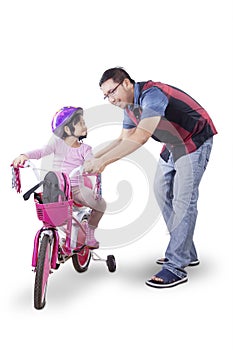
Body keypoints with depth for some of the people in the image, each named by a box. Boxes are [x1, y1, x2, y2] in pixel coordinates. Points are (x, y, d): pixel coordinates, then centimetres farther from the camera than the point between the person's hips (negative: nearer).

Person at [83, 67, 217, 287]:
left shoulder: (152, 94, -30)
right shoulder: (129, 106, 1)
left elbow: (140, 138, -41)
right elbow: (124, 139, 9)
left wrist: (103, 161, -43)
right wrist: (95, 157, -3)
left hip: (194, 141, -10)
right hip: (172, 145, 10)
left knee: (183, 200, -13)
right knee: (162, 192, 9)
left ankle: (176, 267, -9)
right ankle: (186, 253, 20)